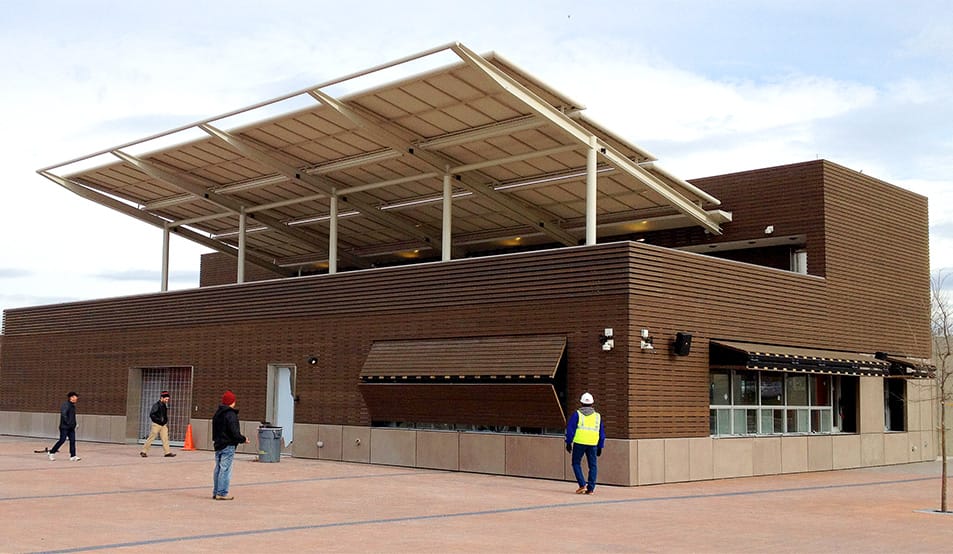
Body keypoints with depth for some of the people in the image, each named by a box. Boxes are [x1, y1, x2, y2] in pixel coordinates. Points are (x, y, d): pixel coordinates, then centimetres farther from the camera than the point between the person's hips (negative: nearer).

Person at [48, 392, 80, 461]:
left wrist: (74, 424, 14)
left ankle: (73, 456, 1)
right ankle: (51, 452, 12)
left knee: (72, 440, 1)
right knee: (62, 440, -4)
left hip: (71, 427, 8)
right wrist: (68, 422, -22)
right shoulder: (65, 405, -13)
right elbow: (63, 414, -25)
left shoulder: (73, 406, 14)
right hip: (64, 427, -8)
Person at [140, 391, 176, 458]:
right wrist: (159, 420, -22)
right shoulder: (156, 405, -12)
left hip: (163, 425, 7)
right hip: (156, 425, -7)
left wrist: (166, 422, 12)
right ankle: (143, 451, 8)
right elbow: (151, 415, -18)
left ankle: (168, 452, -5)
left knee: (165, 438, -2)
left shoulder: (165, 405, 11)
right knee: (151, 438, -1)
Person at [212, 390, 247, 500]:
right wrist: (243, 439, -6)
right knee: (225, 469, -5)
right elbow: (234, 432, -19)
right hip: (228, 446, -9)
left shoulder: (217, 413, 13)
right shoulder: (231, 415, -16)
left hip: (218, 445, 9)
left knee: (218, 469, 14)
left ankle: (216, 492, 19)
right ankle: (222, 493, -5)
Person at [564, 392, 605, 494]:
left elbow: (570, 429, -2)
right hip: (593, 444, 3)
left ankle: (582, 485, -2)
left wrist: (568, 442, 3)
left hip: (579, 443, -3)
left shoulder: (577, 414, 3)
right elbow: (602, 433, 16)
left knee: (576, 463, 9)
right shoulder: (597, 416, 13)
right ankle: (591, 488, 4)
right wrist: (600, 447, 21)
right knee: (593, 466, 8)